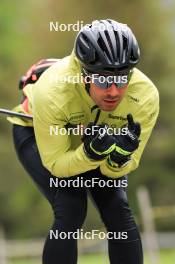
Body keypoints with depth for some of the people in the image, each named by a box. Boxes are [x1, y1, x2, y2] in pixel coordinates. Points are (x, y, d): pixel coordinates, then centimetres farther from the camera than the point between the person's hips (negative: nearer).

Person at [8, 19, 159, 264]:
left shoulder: (146, 95, -33)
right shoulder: (52, 91, -42)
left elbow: (116, 170, -21)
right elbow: (57, 165, -29)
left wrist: (120, 157, -44)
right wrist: (91, 153, -48)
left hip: (100, 134, 3)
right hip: (36, 133, -3)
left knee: (118, 210, -14)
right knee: (71, 211, -22)